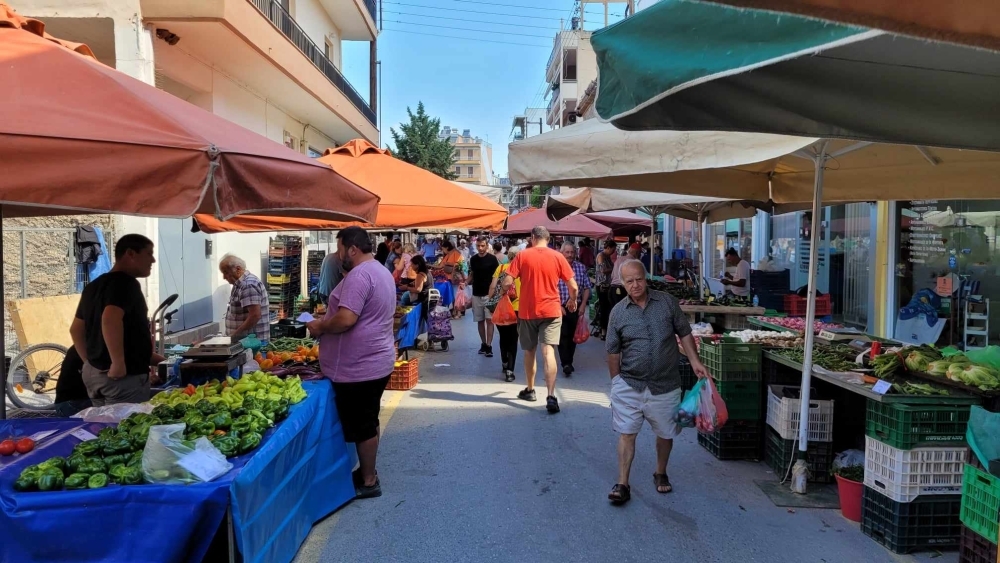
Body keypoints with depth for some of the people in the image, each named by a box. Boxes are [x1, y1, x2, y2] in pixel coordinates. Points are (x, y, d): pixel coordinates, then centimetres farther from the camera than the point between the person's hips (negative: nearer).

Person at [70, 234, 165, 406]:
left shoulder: (94, 286, 15)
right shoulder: (126, 283, -14)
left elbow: (76, 329, 22)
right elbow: (110, 319, -32)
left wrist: (90, 361, 23)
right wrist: (118, 362, -27)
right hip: (126, 375, -9)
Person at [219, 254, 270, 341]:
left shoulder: (248, 285, -18)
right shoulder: (240, 284, 14)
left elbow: (255, 315, -25)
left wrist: (235, 334, -21)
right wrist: (233, 335, 14)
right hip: (245, 339, 10)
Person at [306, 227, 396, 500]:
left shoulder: (359, 275, -20)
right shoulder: (381, 271, 13)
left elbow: (346, 320, -29)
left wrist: (320, 327, -11)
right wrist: (328, 318, 16)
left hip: (359, 367, -10)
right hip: (376, 362, 10)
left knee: (361, 427, 2)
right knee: (367, 423, 19)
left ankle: (368, 482, 14)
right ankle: (367, 473, 31)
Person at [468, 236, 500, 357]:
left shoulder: (492, 259, -6)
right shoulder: (473, 259, 7)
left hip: (489, 294, -4)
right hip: (476, 294, 5)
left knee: (489, 320, -7)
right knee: (480, 320, 9)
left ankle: (489, 346, -7)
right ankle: (483, 344, 19)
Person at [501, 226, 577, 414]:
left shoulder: (522, 255, -4)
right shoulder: (558, 257, -1)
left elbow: (507, 283, -9)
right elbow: (573, 286, 0)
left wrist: (505, 290, 14)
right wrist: (572, 301, 20)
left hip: (527, 311, 1)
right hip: (551, 311, 0)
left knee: (529, 351, 17)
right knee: (548, 351, -7)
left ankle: (530, 390, 31)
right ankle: (551, 396, -18)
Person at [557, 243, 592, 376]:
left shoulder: (581, 267, 4)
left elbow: (587, 288, 8)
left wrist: (583, 305, 0)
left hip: (576, 308, 4)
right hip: (560, 308, -3)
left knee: (573, 336, 10)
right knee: (563, 336, -8)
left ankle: (569, 362, 22)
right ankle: (565, 364, -7)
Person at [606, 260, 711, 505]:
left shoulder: (667, 302, -2)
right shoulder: (618, 312, -2)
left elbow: (685, 333, 4)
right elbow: (613, 352, 4)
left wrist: (695, 361, -6)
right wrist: (617, 381, 4)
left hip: (665, 385, 1)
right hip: (629, 385, -1)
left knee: (666, 433, 14)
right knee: (626, 434, 0)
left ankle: (661, 474, 37)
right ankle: (623, 484, 9)